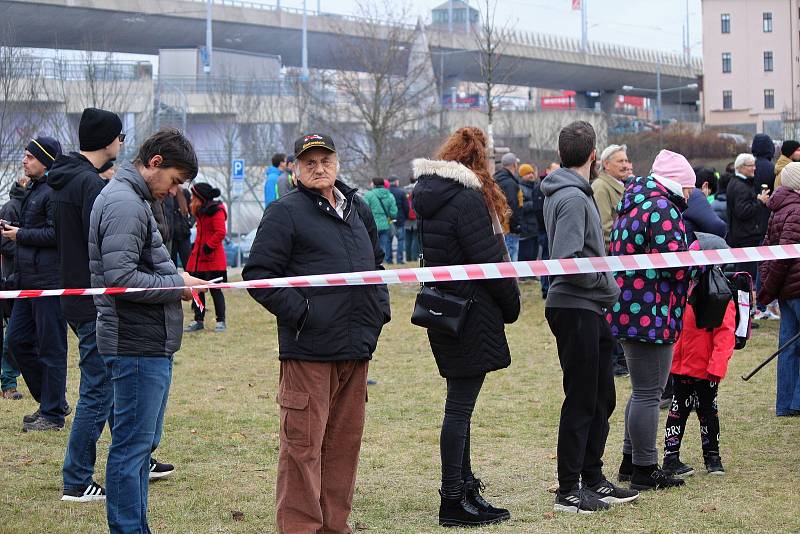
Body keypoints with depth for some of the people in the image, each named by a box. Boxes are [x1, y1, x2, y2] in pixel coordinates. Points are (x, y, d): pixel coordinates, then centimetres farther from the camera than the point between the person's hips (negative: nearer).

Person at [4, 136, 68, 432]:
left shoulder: (54, 192, -14)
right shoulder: (32, 190, 18)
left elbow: (57, 234, -22)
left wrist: (20, 235, -12)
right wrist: (12, 231, 7)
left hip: (49, 282, -10)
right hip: (29, 280, 10)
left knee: (51, 347, -2)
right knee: (18, 341, 12)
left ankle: (53, 413, 6)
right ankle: (51, 401, 22)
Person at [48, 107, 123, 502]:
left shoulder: (63, 180, 14)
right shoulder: (90, 183, -18)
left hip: (77, 299, 10)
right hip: (94, 303, -10)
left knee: (115, 383, 19)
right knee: (97, 390, -4)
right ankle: (77, 482, 1)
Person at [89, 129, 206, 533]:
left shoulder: (133, 200, 18)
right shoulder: (124, 203, -15)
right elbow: (120, 277, -23)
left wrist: (175, 281, 8)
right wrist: (177, 284, -12)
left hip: (149, 346, 11)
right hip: (137, 347, -11)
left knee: (142, 443, 15)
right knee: (131, 446, -5)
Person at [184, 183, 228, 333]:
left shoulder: (216, 211, -13)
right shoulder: (200, 212, 14)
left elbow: (221, 232, -21)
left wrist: (208, 246, -20)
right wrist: (197, 244, 13)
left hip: (212, 257, -9)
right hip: (198, 257, 9)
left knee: (215, 289, -3)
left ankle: (221, 322, 4)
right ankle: (198, 320, 15)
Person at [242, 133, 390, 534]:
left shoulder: (358, 211, 17)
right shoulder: (285, 213, -5)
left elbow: (376, 263, 31)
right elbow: (258, 274, -10)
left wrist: (379, 306, 16)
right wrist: (299, 312, -15)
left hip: (356, 349, 7)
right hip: (309, 347, -7)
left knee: (345, 439, 12)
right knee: (303, 443, -5)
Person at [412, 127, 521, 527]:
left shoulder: (425, 193, 11)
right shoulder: (467, 198, -16)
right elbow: (489, 261, -16)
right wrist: (512, 304, -3)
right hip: (472, 316, -9)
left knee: (460, 404, 15)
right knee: (460, 407, -5)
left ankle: (464, 489, 21)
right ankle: (453, 502, 0)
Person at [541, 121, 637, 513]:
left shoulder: (573, 193, 14)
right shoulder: (572, 198, -17)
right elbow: (567, 261, -25)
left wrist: (605, 288, 11)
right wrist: (606, 282, -12)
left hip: (590, 310, 10)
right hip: (575, 308, -10)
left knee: (601, 398, 16)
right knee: (581, 401, -3)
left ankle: (592, 479, 26)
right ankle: (568, 491, 5)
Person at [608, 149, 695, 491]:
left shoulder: (633, 206, 17)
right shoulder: (663, 210, -16)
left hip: (628, 313, 11)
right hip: (651, 316, -10)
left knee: (643, 390, 21)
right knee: (648, 393, -2)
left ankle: (631, 461, 28)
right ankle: (645, 471, 5)